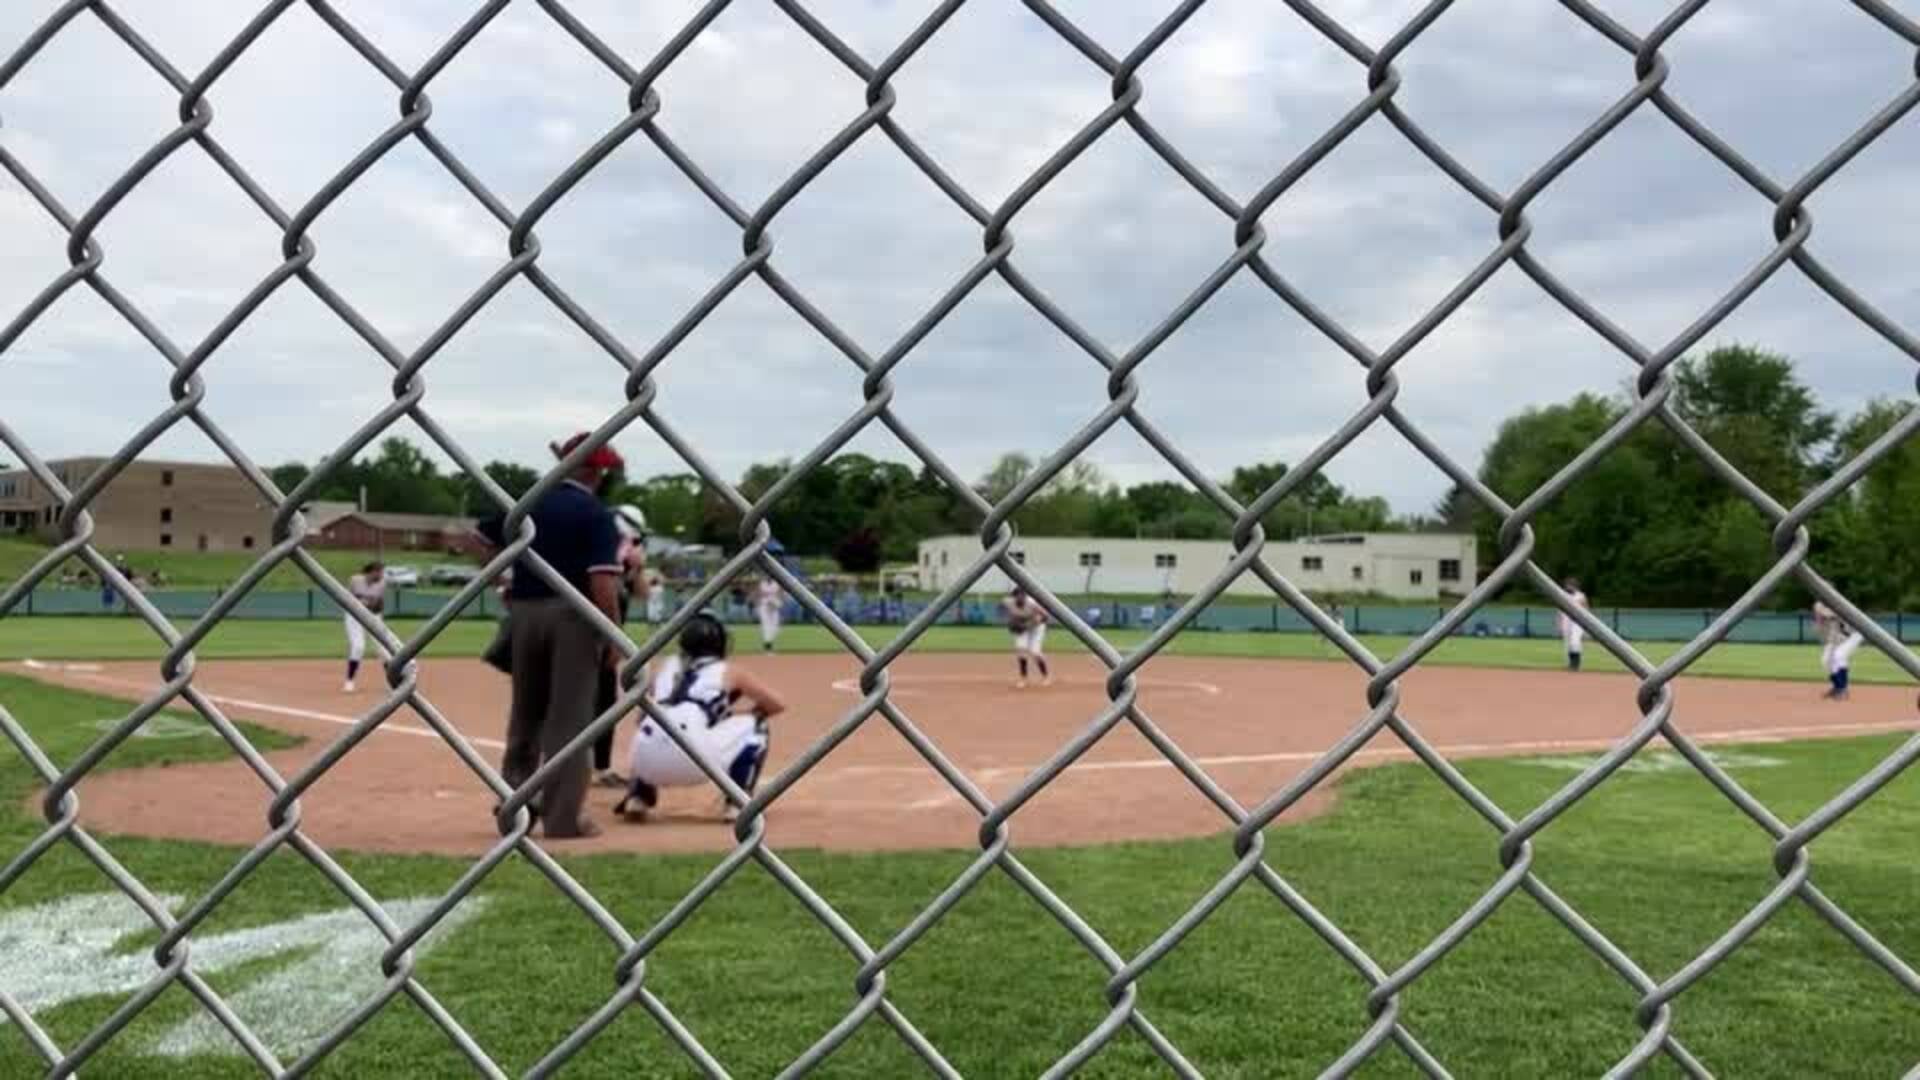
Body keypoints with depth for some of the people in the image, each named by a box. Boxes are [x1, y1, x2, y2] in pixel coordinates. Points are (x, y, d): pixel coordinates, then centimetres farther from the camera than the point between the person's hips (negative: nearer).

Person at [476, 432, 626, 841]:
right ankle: (563, 817, 1)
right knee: (569, 717, 0)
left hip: (525, 612, 5)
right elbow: (602, 584, -17)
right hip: (573, 615, -5)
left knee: (526, 713, 18)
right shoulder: (596, 515, -9)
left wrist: (507, 582, 20)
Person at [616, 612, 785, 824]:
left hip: (647, 761, 4)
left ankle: (638, 796, 17)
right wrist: (740, 713, 42)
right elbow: (777, 705, 25)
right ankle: (737, 803, 9)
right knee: (754, 727, 20)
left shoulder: (667, 667, 28)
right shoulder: (727, 671, 19)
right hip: (694, 757, -4)